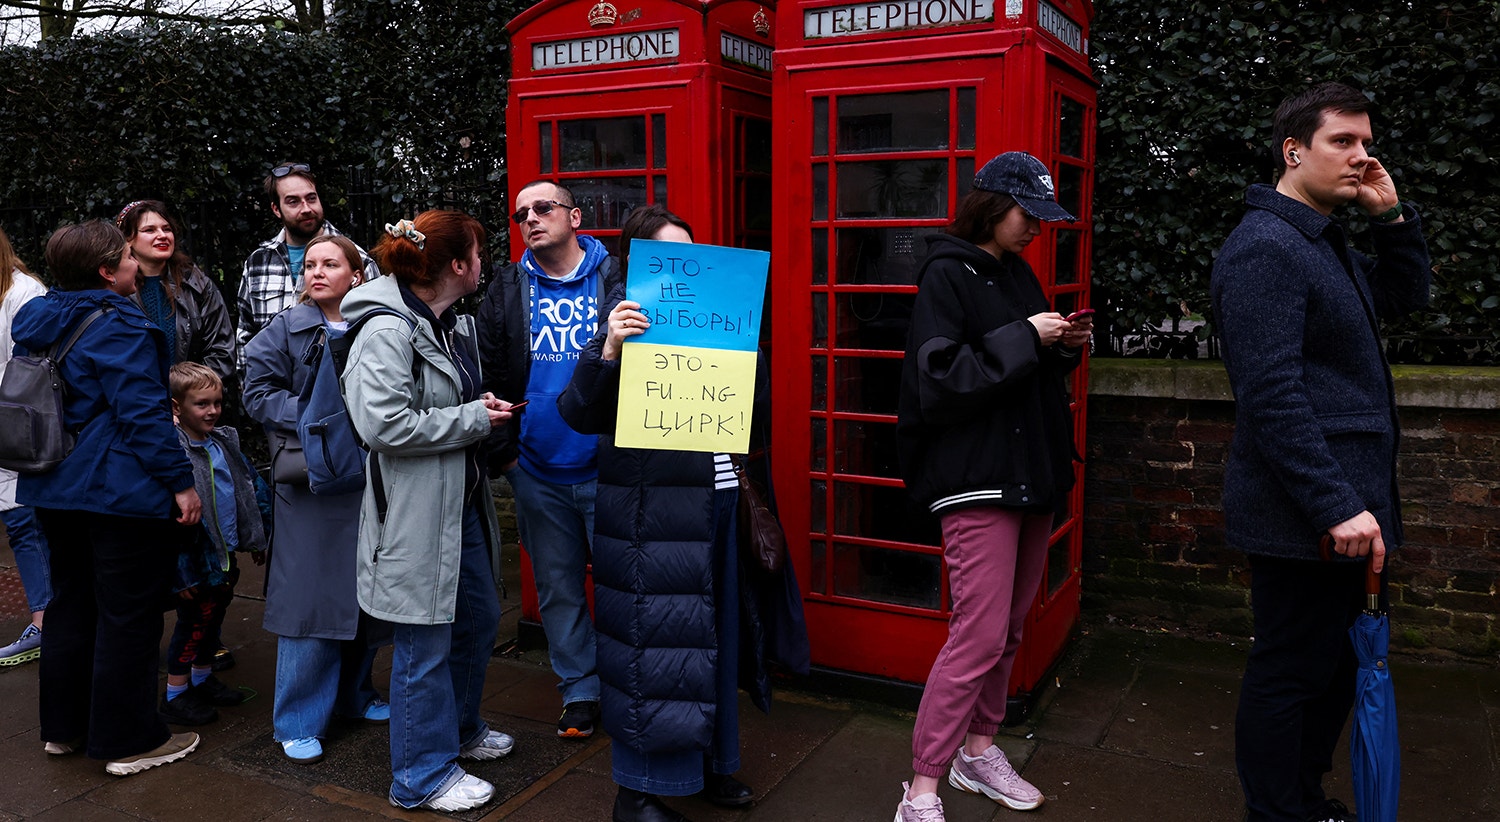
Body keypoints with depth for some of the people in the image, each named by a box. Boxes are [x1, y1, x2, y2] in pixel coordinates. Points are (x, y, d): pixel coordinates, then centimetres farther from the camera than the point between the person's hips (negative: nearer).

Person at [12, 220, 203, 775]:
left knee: (71, 605, 19)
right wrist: (180, 481, -19)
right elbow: (144, 411, -22)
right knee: (127, 616, 0)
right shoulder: (118, 326, -18)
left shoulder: (44, 322, 11)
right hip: (119, 493, -10)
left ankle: (64, 726, 31)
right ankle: (128, 741, 9)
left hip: (57, 489, 10)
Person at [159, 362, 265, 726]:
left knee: (214, 611, 19)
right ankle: (174, 696, 17)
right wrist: (179, 571, -22)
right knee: (193, 619, 1)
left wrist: (256, 539, 17)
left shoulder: (225, 442, 5)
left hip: (223, 551, 8)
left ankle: (202, 679, 37)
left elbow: (250, 487, 16)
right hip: (196, 558, -8)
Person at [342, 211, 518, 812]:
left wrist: (484, 409, 10)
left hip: (463, 499, 10)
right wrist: (472, 419, -19)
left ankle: (459, 728, 44)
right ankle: (424, 776, 20)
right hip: (416, 512, -10)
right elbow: (381, 423, -27)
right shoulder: (387, 330, -18)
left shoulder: (457, 323, 11)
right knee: (425, 648, 3)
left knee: (479, 620, 22)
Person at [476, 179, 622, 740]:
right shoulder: (505, 291, 8)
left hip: (608, 468, -3)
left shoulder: (616, 279, -3)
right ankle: (580, 691, 29)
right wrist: (503, 452, -5)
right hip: (537, 474, 4)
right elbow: (489, 377, 7)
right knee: (558, 588, 13)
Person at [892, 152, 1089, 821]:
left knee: (1008, 632, 15)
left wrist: (1064, 348, 4)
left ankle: (978, 752, 31)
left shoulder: (1019, 275, 15)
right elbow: (940, 379, -19)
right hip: (977, 482, -8)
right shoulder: (947, 275, -9)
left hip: (1031, 477, 8)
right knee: (980, 636, -10)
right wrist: (1024, 339, -18)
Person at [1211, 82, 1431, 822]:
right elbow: (1273, 395, -24)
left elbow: (1406, 296, 28)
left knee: (1335, 665, 20)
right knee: (1290, 676, 2)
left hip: (1344, 506, 11)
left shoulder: (1328, 245, 15)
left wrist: (1392, 217, 12)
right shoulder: (1265, 249, -17)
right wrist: (1338, 506, -25)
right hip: (1302, 513, -10)